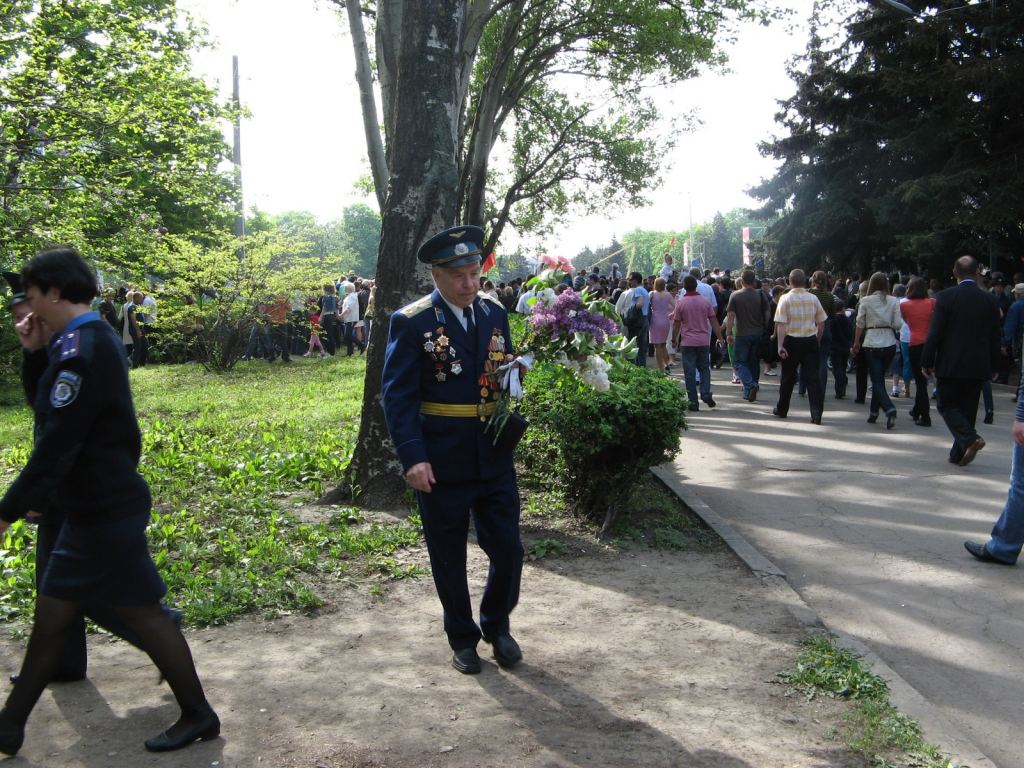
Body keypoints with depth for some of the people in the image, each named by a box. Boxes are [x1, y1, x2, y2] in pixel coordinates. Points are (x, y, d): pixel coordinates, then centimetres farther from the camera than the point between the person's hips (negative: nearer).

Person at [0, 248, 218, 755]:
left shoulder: (79, 352, -22)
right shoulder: (90, 340, 9)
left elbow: (56, 445, -24)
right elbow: (54, 414, 18)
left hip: (106, 511, -10)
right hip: (95, 506, 10)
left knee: (141, 612, 1)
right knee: (52, 610, 15)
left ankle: (197, 717, 15)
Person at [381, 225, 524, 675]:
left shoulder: (494, 313, 7)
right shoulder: (411, 323, -9)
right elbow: (397, 395, -12)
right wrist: (412, 456, -22)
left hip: (494, 458, 4)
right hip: (441, 464, -4)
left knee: (508, 550, 8)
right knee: (449, 558, 11)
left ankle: (497, 626, 33)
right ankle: (462, 638, 32)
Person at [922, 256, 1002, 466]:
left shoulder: (945, 297, -9)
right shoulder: (989, 301, 2)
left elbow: (935, 333, -11)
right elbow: (995, 339, 7)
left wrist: (926, 362, -3)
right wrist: (992, 366, 16)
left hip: (950, 365, -4)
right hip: (978, 367, 4)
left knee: (947, 406, 6)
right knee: (967, 409, 12)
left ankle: (970, 438, -17)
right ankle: (958, 454, 17)